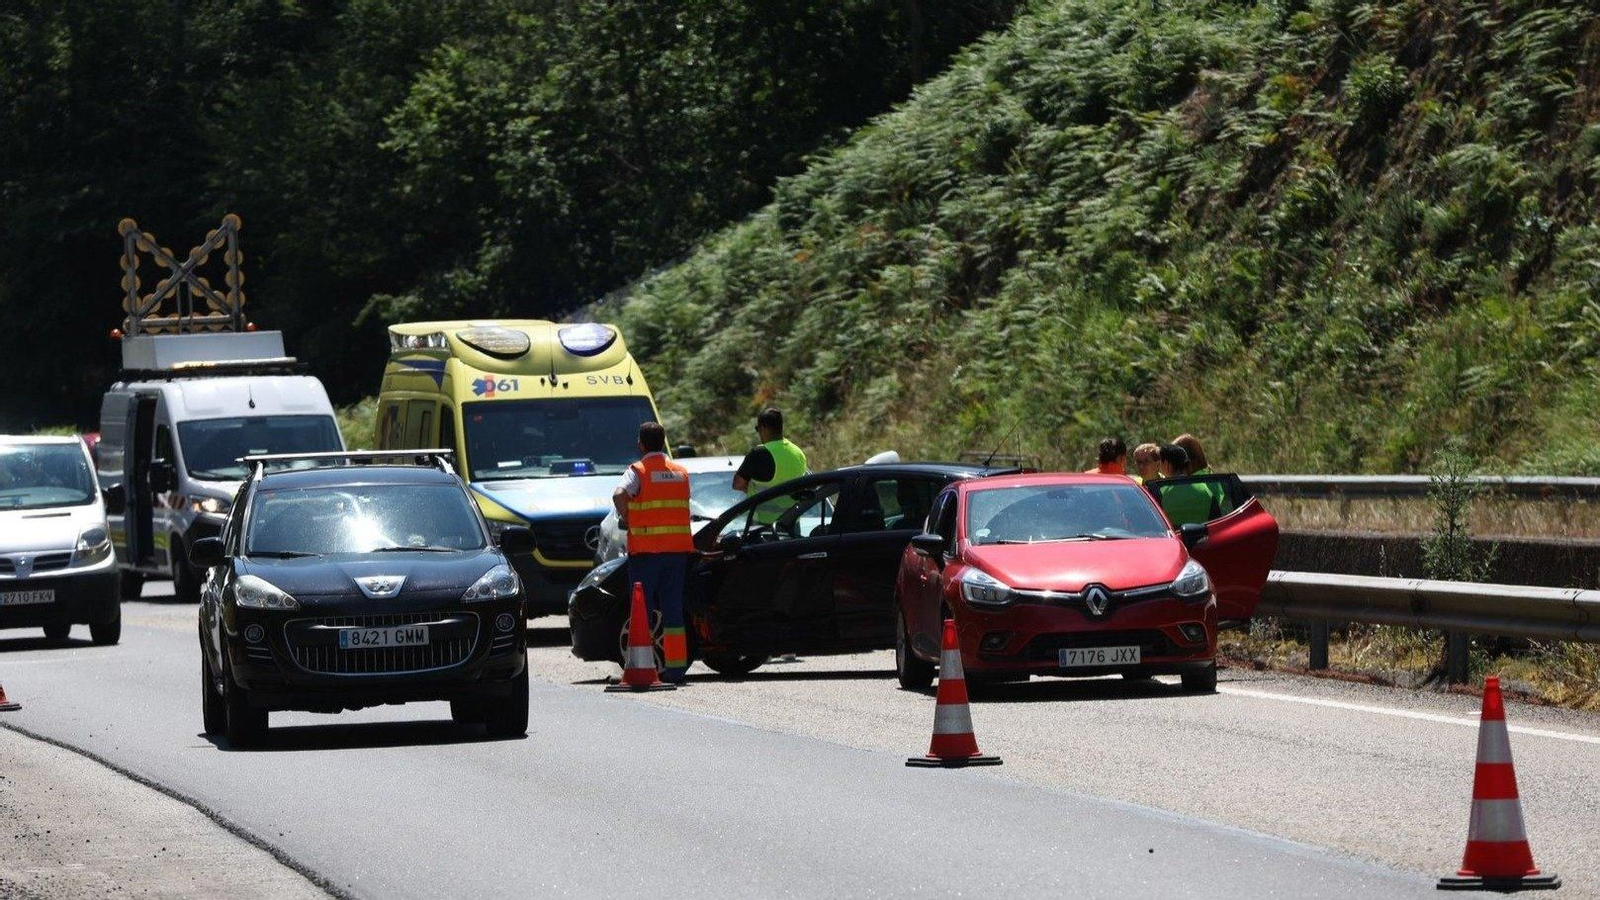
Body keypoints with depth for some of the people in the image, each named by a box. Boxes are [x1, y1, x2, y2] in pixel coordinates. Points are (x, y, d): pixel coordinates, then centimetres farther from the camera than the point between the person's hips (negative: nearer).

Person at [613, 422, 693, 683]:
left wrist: (625, 520, -9)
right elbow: (684, 506, 15)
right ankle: (676, 666, 4)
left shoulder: (638, 471, -5)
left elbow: (620, 494, -24)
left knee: (642, 606, 2)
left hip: (646, 548, -4)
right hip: (678, 547, 4)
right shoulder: (681, 472, 11)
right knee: (673, 608, 7)